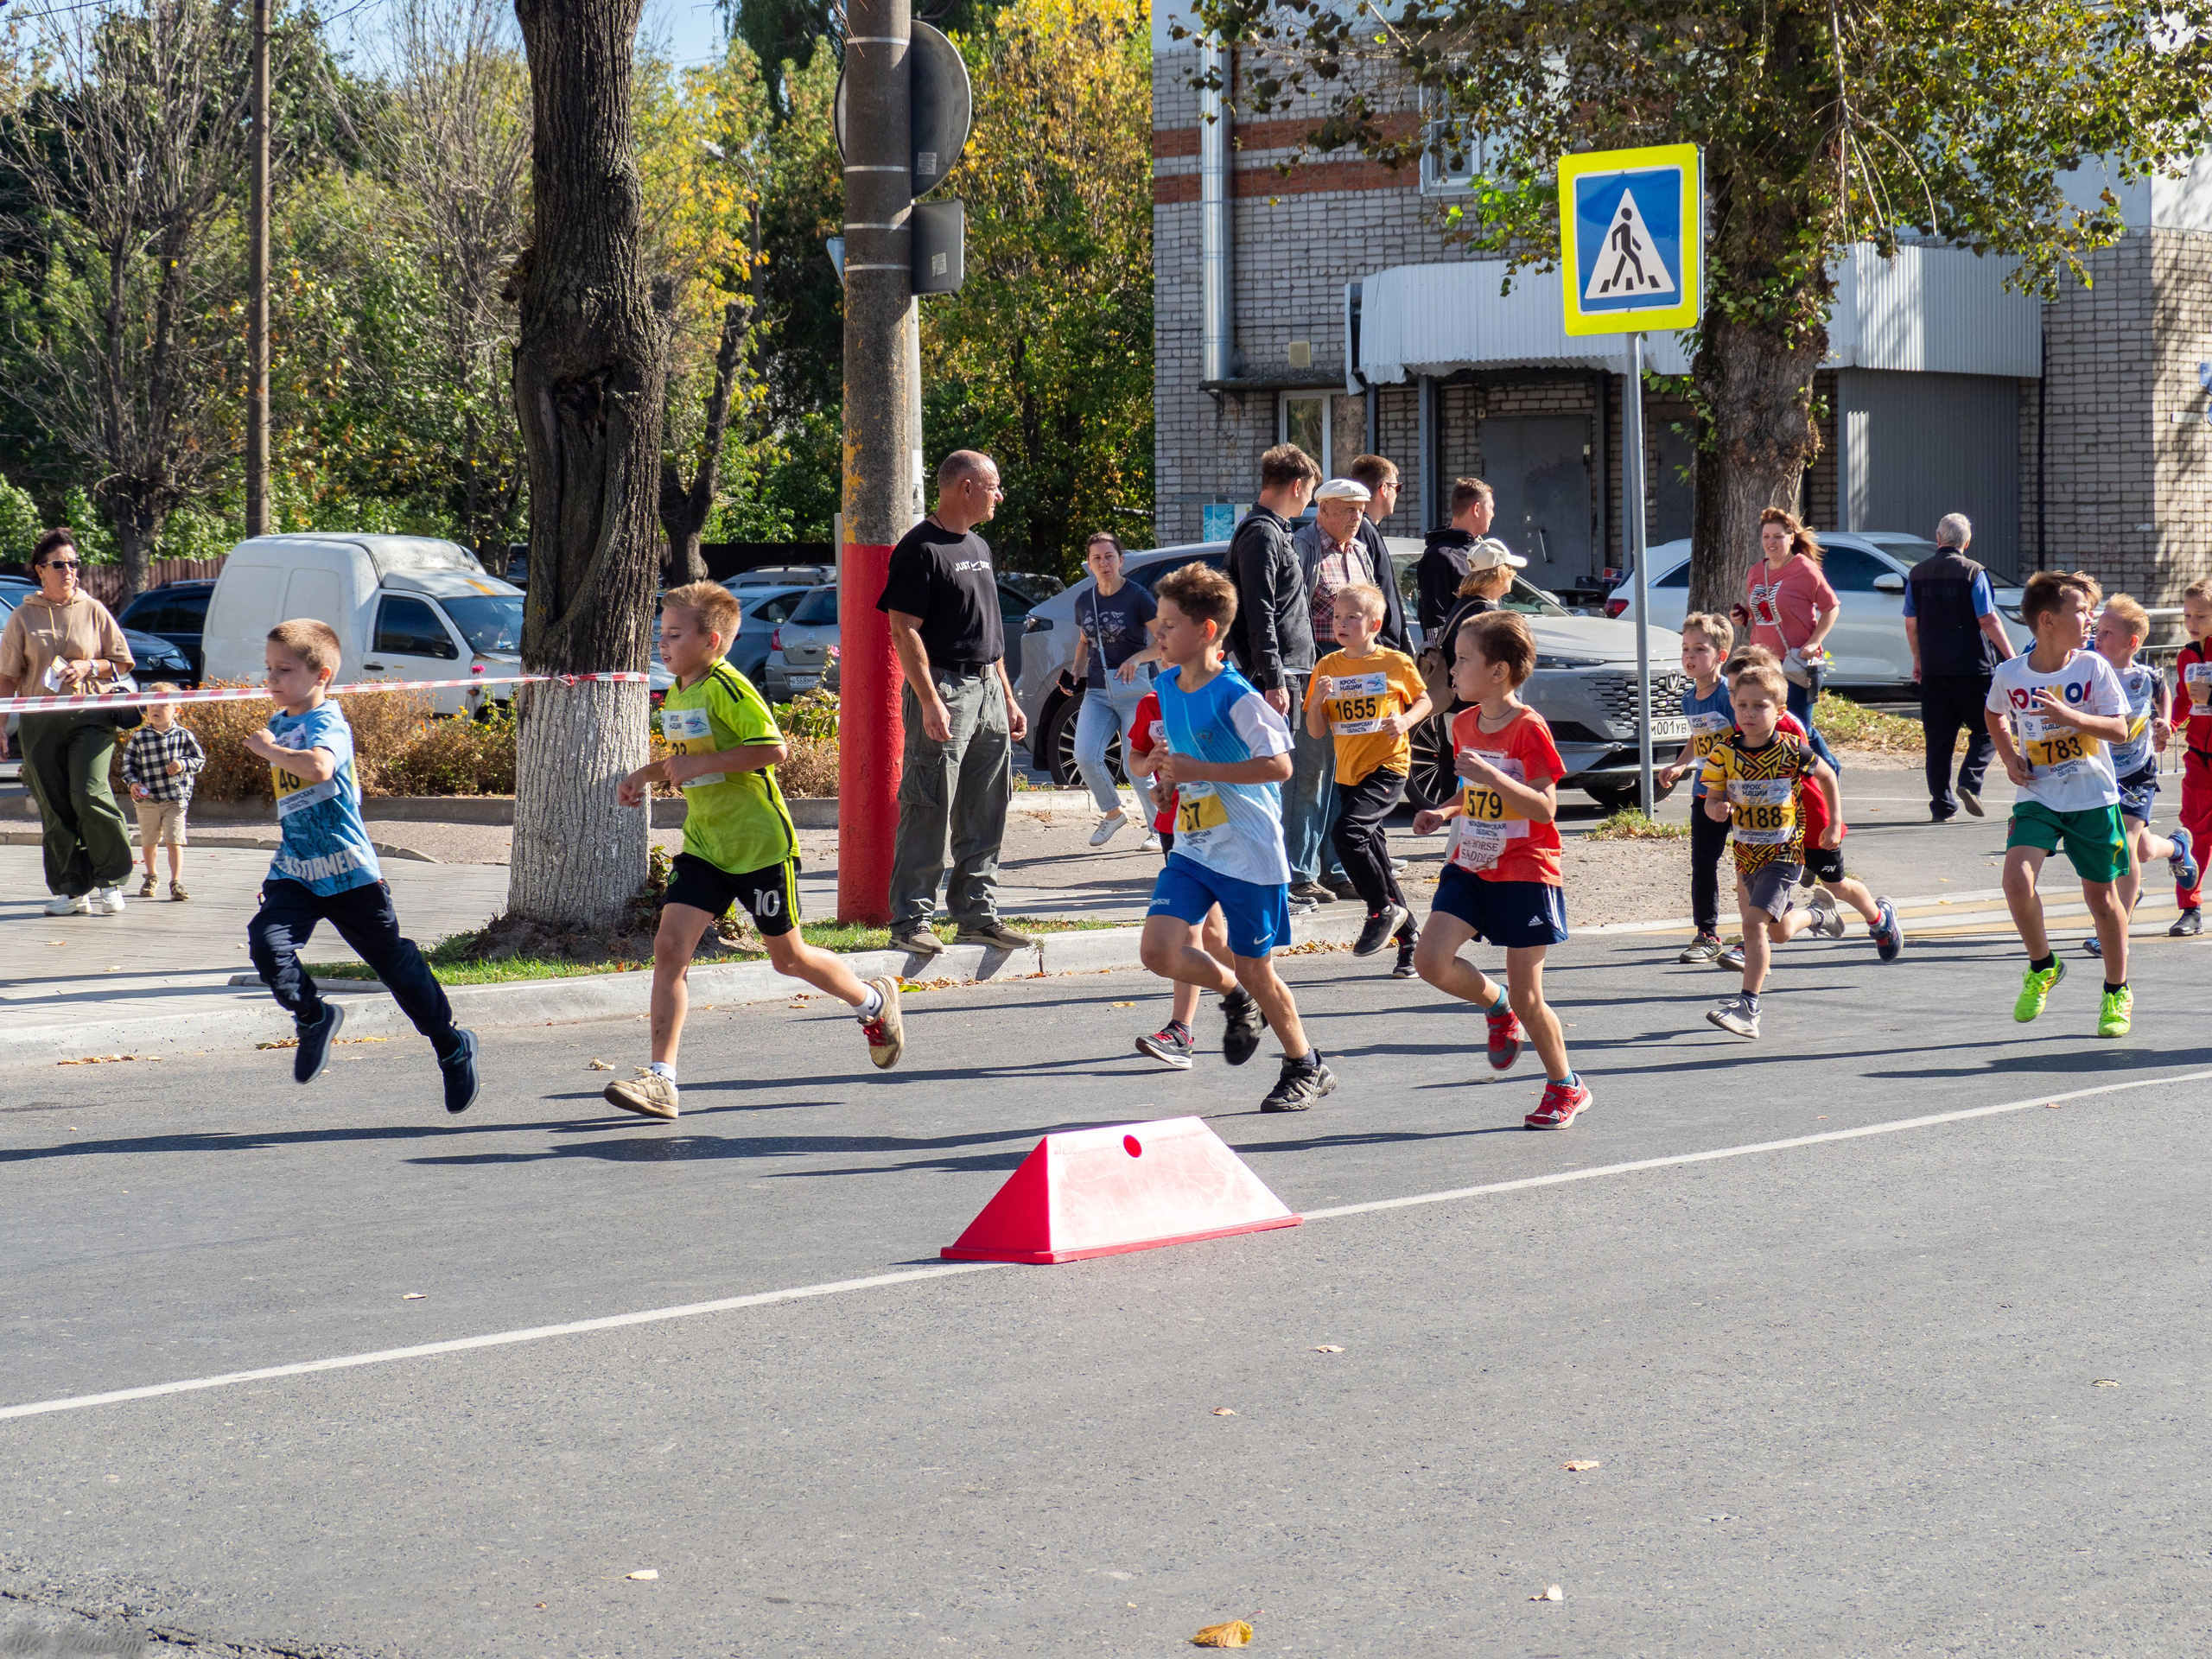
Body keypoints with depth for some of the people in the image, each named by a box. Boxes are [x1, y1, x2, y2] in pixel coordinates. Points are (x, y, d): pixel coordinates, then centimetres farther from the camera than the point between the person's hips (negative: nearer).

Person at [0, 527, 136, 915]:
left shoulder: (93, 611, 7)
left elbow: (122, 662, 11)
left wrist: (88, 667, -6)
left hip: (90, 715, -2)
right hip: (40, 720, 2)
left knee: (89, 793, -17)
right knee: (54, 807, 0)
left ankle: (110, 881, -4)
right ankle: (72, 890, 7)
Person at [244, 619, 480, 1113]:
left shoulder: (328, 724, -13)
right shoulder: (278, 724, 13)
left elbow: (318, 766, -37)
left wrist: (269, 749, -24)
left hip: (349, 873, -7)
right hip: (294, 871, 7)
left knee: (396, 964, 2)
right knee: (266, 942, -20)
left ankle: (452, 1047, 20)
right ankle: (314, 1017, 4)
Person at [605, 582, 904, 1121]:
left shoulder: (728, 687, -17)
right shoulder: (674, 698, 9)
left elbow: (773, 748, -25)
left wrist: (700, 764, -25)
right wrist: (646, 774, 9)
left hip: (760, 844, -7)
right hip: (703, 847, 7)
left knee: (788, 957, 8)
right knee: (669, 947, -9)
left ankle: (874, 1001, 36)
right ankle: (660, 1080, -10)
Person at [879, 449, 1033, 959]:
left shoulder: (978, 547, 19)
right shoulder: (921, 548, -10)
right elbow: (905, 631, -15)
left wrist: (1008, 698, 20)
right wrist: (930, 702, -22)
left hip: (987, 689, 9)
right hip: (944, 688, -9)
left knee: (985, 814, 10)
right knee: (929, 813, -7)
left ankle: (977, 915, 17)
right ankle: (911, 921, -4)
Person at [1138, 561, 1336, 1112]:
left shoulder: (1235, 696, -17)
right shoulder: (1166, 687, 6)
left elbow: (1279, 765, -21)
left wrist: (1197, 771, -24)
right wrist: (1171, 773, 6)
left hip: (1249, 852, -6)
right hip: (1193, 847, 7)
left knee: (1254, 968, 2)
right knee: (1159, 949, -11)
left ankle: (1306, 1067, 24)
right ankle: (1234, 997, 18)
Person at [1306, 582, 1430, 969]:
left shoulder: (1396, 663, -5)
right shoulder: (1327, 667, 4)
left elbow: (1423, 700, 9)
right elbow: (1316, 732, 6)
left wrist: (1405, 721, -11)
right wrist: (1316, 700, -13)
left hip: (1387, 767, -6)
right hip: (1348, 773, 6)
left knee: (1346, 832, -25)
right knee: (1371, 849, 9)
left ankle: (1384, 910, -8)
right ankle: (1407, 935, 22)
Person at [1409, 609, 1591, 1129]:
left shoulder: (1529, 729, -15)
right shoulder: (1464, 724, 7)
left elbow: (1545, 807, -20)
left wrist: (1494, 777, -32)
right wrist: (1444, 813, 3)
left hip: (1524, 872, -6)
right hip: (1470, 866, 6)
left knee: (1526, 997, -1)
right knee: (1431, 958, -14)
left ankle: (1567, 1087, 19)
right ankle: (1497, 1008, 16)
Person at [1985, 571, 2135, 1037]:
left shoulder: (2093, 667, -7)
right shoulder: (2009, 675, -4)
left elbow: (2120, 730, -9)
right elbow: (1994, 715, 19)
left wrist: (2070, 716, -24)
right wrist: (2010, 757, 4)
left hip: (2093, 799, 0)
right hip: (2038, 797, 0)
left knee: (2101, 896, 7)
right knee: (2017, 878, -21)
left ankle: (2117, 992, 28)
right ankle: (2042, 968, 4)